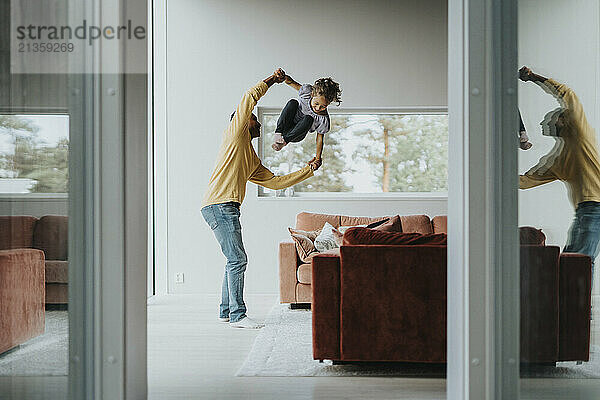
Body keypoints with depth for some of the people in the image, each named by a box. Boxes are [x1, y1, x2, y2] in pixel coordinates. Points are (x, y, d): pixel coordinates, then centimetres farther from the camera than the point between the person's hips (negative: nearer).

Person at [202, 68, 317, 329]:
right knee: (238, 259, -11)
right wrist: (273, 80, 9)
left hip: (226, 209, 10)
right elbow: (250, 97, -4)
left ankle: (226, 311, 22)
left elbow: (275, 182, 27)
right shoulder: (236, 132, 5)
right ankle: (237, 315, -9)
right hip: (219, 205, -10)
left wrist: (307, 171, 26)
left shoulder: (253, 161, 28)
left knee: (236, 260, 13)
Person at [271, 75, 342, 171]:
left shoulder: (323, 119, -25)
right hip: (285, 123, 1)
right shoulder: (306, 91, -22)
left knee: (308, 119, -34)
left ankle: (284, 141, -29)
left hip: (296, 135, -1)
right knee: (293, 102, -28)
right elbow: (290, 82, -7)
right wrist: (284, 77, -29)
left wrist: (318, 159, -18)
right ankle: (279, 133, -31)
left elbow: (320, 138, -14)